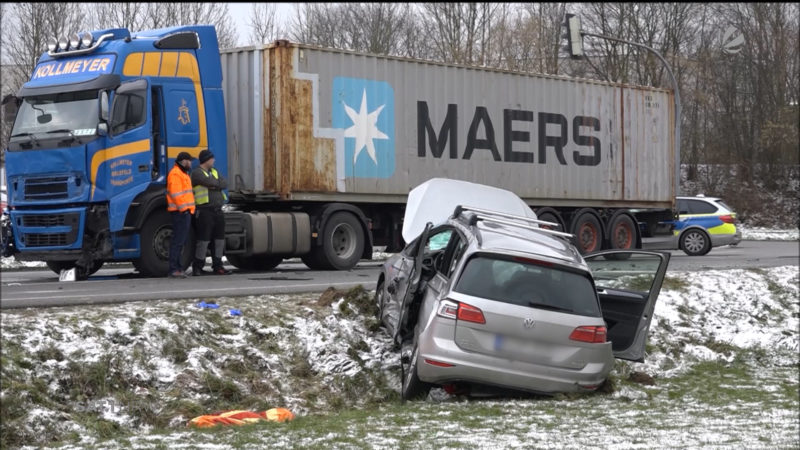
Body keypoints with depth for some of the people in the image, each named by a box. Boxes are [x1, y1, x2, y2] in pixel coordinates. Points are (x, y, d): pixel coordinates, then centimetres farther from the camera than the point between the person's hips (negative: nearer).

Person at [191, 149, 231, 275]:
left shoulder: (214, 172, 21)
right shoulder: (197, 173, -4)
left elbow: (225, 184, 5)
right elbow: (210, 182, -18)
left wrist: (214, 185, -10)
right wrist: (218, 183, 1)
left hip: (218, 210, 8)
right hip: (205, 211, -8)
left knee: (219, 239, 8)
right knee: (204, 240, -7)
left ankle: (217, 266, 15)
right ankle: (197, 267, -1)